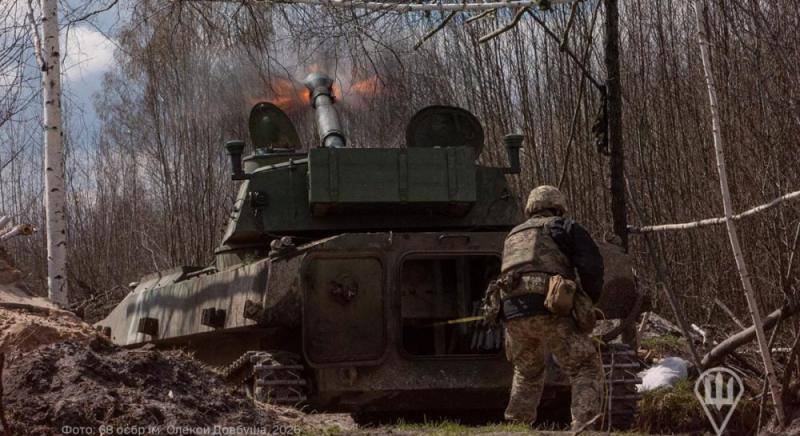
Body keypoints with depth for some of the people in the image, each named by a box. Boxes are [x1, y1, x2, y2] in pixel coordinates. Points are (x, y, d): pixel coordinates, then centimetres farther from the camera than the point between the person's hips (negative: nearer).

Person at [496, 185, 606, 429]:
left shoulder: (513, 237, 31)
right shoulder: (563, 227, 13)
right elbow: (591, 265, 0)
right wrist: (589, 300, 13)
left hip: (513, 313, 6)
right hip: (551, 310, -5)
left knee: (527, 373, 27)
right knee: (586, 369, 0)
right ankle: (584, 425, -19)